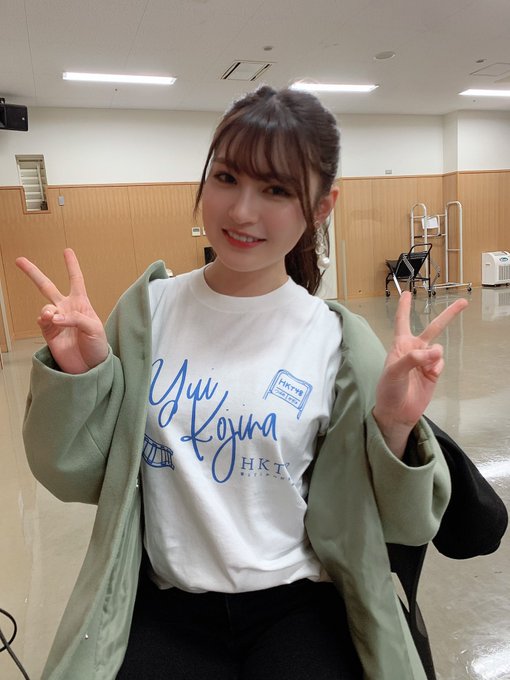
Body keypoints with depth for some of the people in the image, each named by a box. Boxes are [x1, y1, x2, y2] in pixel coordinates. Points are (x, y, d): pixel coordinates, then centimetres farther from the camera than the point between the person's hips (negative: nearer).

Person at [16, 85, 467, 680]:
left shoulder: (339, 340, -9)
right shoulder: (149, 310, -5)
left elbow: (399, 524, -4)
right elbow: (76, 477, 0)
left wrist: (398, 429, -22)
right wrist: (74, 373, -16)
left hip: (299, 606, 0)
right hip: (166, 608, 1)